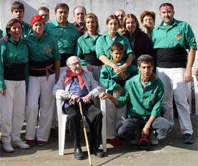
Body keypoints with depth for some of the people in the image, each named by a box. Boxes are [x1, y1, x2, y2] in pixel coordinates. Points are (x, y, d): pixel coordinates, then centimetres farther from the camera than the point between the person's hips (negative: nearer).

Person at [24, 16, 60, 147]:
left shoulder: (51, 40, 3)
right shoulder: (27, 40, 1)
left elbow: (57, 58, 8)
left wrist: (57, 77, 5)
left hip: (49, 75, 1)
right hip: (33, 75, -1)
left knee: (47, 106, 2)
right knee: (32, 105, -11)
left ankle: (42, 136, 15)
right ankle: (30, 135, 7)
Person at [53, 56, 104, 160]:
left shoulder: (87, 74, 29)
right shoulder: (65, 76, 21)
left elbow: (96, 87, 20)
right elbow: (56, 90, 7)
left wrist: (90, 95, -2)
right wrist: (70, 95, -6)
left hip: (86, 103, 2)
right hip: (71, 104, -2)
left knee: (98, 114, -30)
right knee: (73, 116, -36)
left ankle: (94, 146, -18)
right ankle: (77, 147, -19)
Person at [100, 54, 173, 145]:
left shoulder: (158, 84, -6)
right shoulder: (130, 83, -5)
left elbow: (157, 107, -5)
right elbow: (121, 103, -3)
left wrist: (147, 126, -12)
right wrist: (110, 96, -24)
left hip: (152, 117, 0)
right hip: (134, 117, 0)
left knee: (168, 127, -29)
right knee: (121, 131, -28)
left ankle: (151, 135, 5)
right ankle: (136, 136, 7)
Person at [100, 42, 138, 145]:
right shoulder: (107, 65, -2)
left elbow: (138, 71, 11)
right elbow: (103, 79, -11)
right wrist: (116, 86, -17)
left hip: (123, 93, 3)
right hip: (111, 93, -3)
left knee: (121, 115, 9)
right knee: (110, 116, 2)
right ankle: (111, 136, 14)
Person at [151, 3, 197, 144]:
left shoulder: (184, 26, 4)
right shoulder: (155, 30, 14)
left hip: (178, 68, -3)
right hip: (160, 69, 4)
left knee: (181, 100, -4)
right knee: (164, 100, 8)